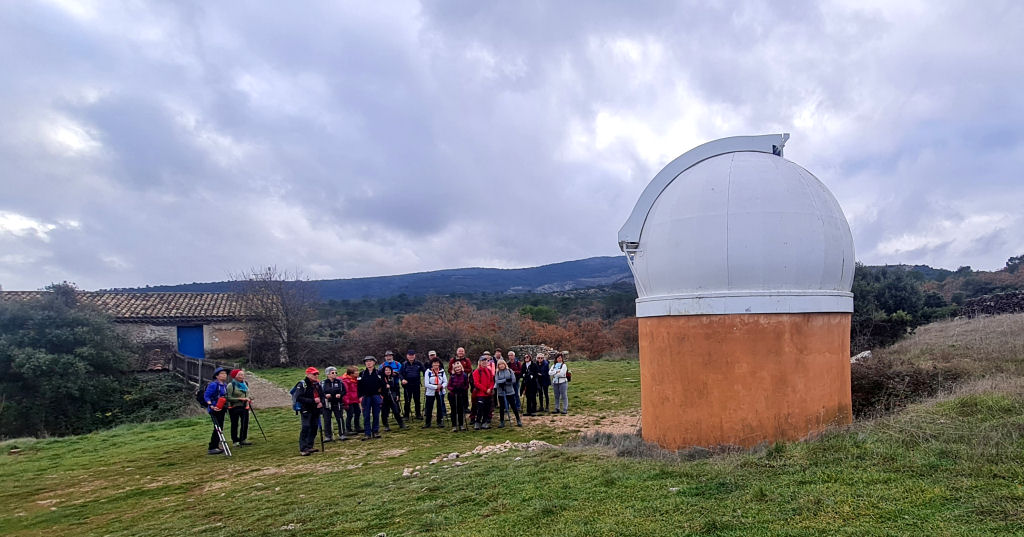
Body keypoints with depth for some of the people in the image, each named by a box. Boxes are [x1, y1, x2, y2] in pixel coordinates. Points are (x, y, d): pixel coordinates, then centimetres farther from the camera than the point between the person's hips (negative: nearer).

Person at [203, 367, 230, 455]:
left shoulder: (225, 385, 12)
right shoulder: (213, 385, -13)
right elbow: (206, 396, -14)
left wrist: (226, 407, 17)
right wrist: (211, 406, -25)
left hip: (221, 409, 9)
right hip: (215, 410, -9)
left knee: (220, 428, 12)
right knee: (218, 428, -10)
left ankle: (215, 447, 22)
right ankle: (212, 448, -5)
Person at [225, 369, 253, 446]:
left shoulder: (244, 384, 10)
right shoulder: (231, 385, -11)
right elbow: (228, 398, -17)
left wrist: (248, 398, 7)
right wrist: (240, 399, -22)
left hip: (244, 407, 6)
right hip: (234, 408, -6)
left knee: (245, 423, 6)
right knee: (235, 424, 3)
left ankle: (243, 439, 19)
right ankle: (235, 441, 13)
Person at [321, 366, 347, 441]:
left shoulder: (340, 382, 4)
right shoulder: (323, 383, -1)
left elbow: (344, 391, 7)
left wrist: (340, 394, -13)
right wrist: (325, 395, -18)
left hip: (337, 404, 1)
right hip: (327, 404, -1)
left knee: (340, 419, 1)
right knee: (327, 420, 2)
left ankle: (342, 435, 11)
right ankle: (328, 436, 12)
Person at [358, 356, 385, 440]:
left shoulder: (378, 373, 2)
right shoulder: (362, 374, 5)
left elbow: (383, 385, 3)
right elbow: (359, 386, 5)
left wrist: (382, 395, -4)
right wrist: (360, 396, -4)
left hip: (376, 396, 0)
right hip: (366, 397, 0)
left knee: (376, 415, 4)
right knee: (366, 416, 1)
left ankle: (375, 432, 15)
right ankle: (367, 433, 5)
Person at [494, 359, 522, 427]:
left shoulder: (510, 371, 0)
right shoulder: (497, 373, 3)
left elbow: (513, 380, -8)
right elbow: (497, 381, -10)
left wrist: (503, 382, -11)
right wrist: (506, 380, -17)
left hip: (510, 391, -1)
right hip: (501, 392, 1)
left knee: (513, 406, 3)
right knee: (502, 407, 7)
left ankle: (518, 420, 15)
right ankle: (502, 422, 17)